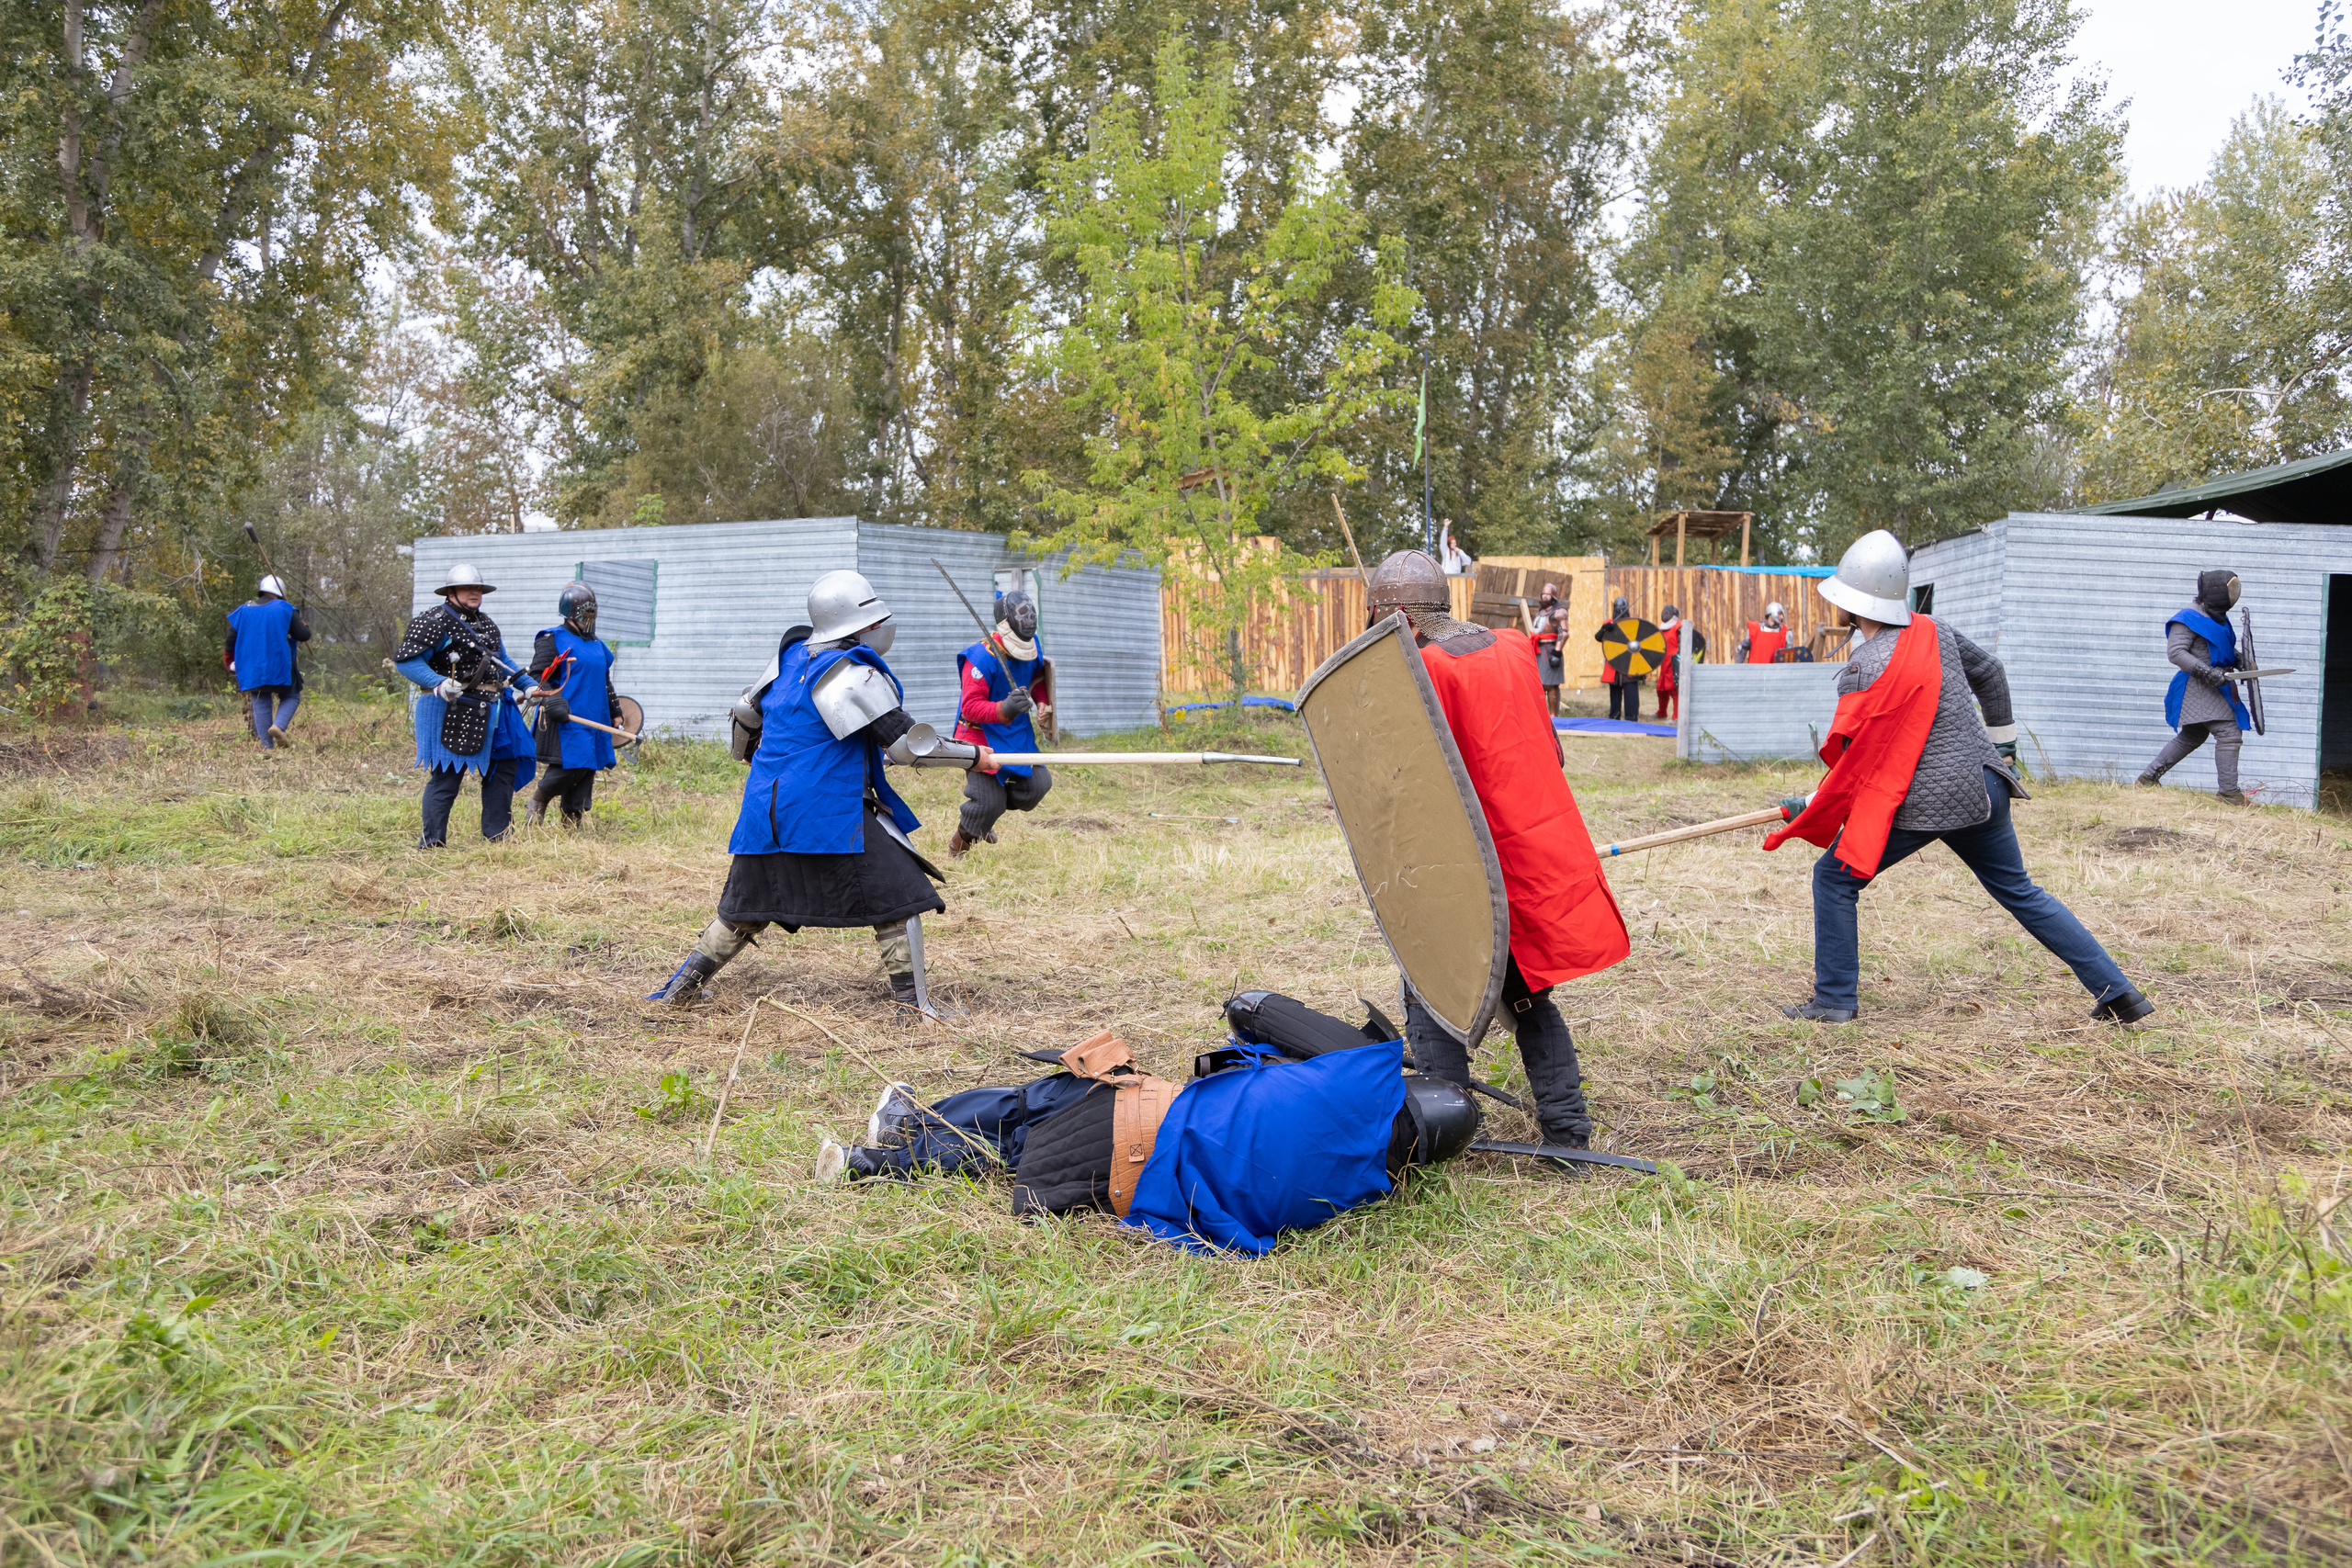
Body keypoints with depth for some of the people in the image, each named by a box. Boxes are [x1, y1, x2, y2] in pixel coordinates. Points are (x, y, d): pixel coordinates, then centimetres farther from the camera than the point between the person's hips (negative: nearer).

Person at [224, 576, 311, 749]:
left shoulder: (243, 611, 10)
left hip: (252, 669, 3)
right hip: (279, 667, -3)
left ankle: (267, 746, 5)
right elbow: (304, 635, -3)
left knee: (261, 705, 8)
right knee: (291, 697, 11)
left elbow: (230, 643, 11)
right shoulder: (285, 609, 0)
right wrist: (305, 626, 20)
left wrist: (231, 663, 25)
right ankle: (279, 726, -16)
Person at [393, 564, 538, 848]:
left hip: (490, 712, 9)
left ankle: (498, 835, 23)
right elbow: (405, 660, -15)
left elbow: (502, 663, 30)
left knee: (504, 765, 13)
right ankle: (432, 844, -1)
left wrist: (529, 685, 19)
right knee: (446, 776, -7)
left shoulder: (487, 624, 18)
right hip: (453, 712, -9)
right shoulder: (437, 620, -9)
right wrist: (438, 684, -28)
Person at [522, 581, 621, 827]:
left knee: (587, 770, 4)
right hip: (566, 719, -8)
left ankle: (571, 825, 10)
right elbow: (538, 676, -8)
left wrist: (614, 708, 29)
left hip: (594, 719, 8)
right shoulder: (552, 640, -3)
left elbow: (604, 681, 31)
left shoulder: (596, 645, 21)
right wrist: (551, 700, -23)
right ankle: (537, 803, 7)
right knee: (571, 766, -17)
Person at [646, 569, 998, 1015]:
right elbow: (907, 744, -15)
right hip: (829, 811, -8)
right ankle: (912, 1002, -3)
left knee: (745, 909, 22)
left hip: (767, 808, 8)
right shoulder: (854, 675, -13)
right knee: (898, 895, -1)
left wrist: (751, 758, 44)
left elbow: (745, 714, 23)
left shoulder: (789, 656, 10)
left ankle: (680, 986, 26)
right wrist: (974, 756, -4)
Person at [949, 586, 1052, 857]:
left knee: (1038, 784, -2)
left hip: (1017, 732, 7)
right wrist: (1003, 709, -44)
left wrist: (1043, 704, 2)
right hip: (981, 734, -7)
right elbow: (970, 707, -28)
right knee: (989, 800, -11)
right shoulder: (981, 656, -25)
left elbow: (1037, 677, 20)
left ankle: (983, 812, 25)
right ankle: (959, 842, 22)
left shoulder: (1033, 647, -3)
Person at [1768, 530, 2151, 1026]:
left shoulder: (1866, 667, -15)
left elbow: (1854, 762, -11)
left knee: (1835, 878, 6)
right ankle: (2118, 992, 22)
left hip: (1924, 800, -7)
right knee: (2020, 892, 20)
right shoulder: (1932, 631, 6)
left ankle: (1834, 999, 9)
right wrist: (2002, 744, 33)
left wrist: (1806, 807, 1)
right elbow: (1991, 673, 21)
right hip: (1982, 788, 8)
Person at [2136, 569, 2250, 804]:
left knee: (2191, 737, 17)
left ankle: (2148, 777, 24)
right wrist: (2208, 672, -28)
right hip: (2197, 687, -10)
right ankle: (2228, 790, -7)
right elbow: (2175, 652, -22)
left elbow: (2225, 647, 29)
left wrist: (2239, 660, 7)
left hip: (2215, 687, 10)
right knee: (2229, 734, -13)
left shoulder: (2218, 617, 14)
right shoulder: (2190, 618, -15)